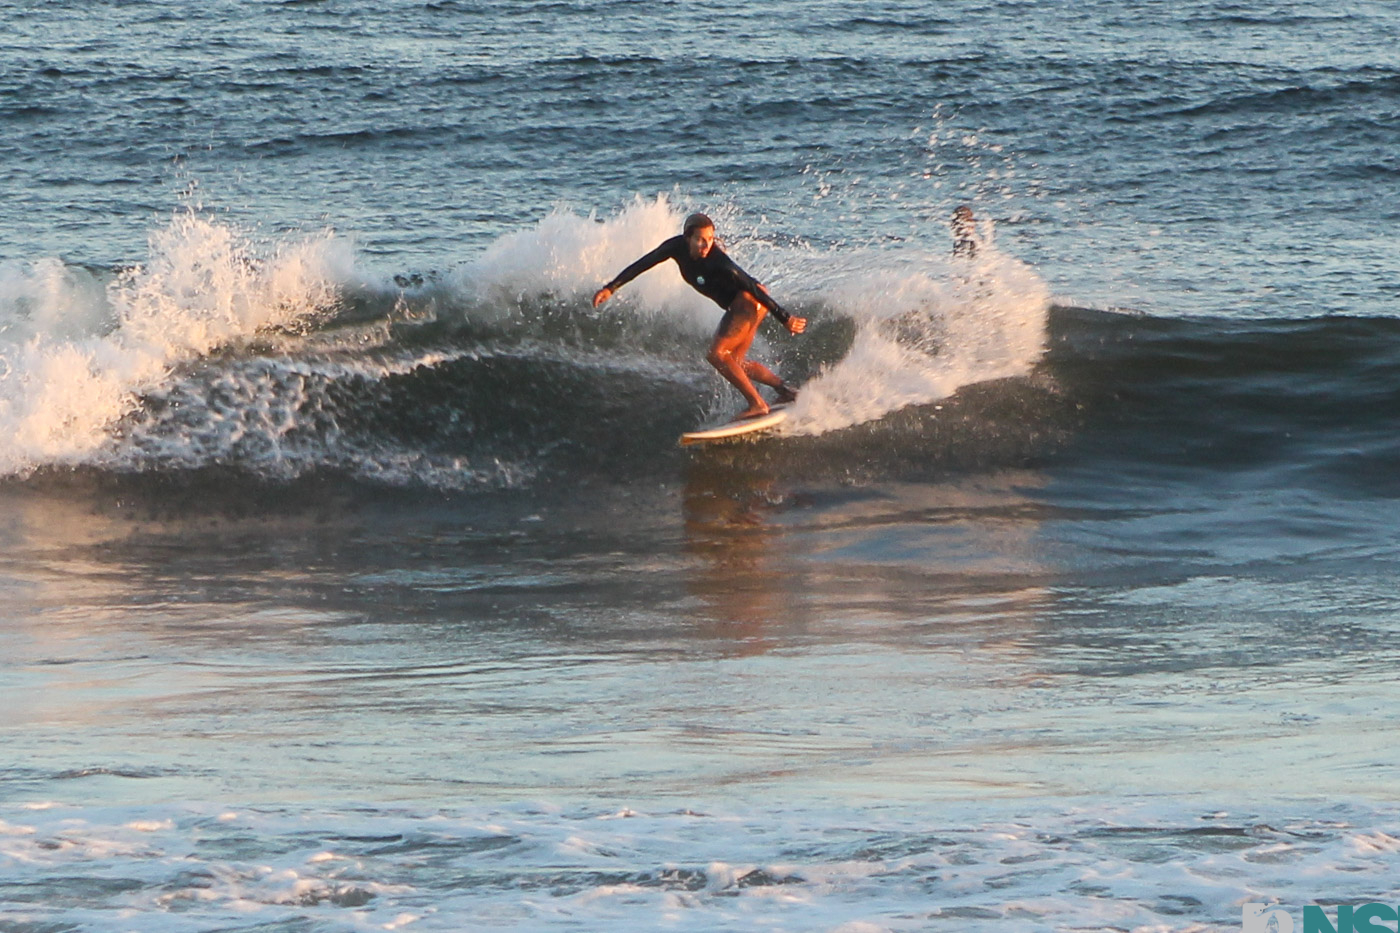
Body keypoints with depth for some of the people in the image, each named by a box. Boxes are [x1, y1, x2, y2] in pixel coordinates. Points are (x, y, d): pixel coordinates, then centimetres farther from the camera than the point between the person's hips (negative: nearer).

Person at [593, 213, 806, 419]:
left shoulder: (719, 263, -29)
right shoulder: (678, 247, -10)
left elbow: (754, 288, -27)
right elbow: (642, 265, -2)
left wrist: (785, 319, -25)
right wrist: (610, 288, -8)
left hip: (751, 302, -9)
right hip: (737, 307, 9)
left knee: (717, 354, -16)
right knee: (735, 363, 16)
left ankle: (757, 404, -12)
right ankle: (784, 390, 26)